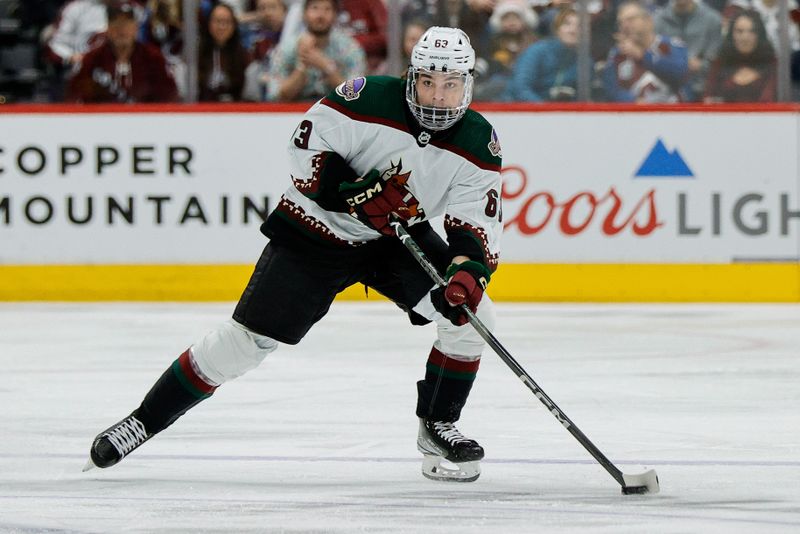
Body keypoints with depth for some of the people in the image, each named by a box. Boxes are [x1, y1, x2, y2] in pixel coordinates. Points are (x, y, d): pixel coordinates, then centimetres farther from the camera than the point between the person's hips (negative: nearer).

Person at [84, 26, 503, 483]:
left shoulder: (479, 145, -14)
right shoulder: (372, 98, -23)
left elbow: (479, 225, -14)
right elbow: (306, 145, -20)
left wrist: (469, 269, -34)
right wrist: (356, 191, -32)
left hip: (399, 237, 4)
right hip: (318, 229, -4)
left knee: (471, 312, -15)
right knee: (248, 338, -9)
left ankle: (437, 428, 3)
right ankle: (145, 420, 3)